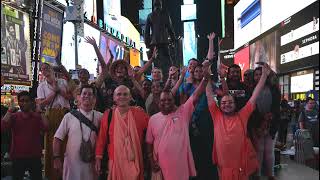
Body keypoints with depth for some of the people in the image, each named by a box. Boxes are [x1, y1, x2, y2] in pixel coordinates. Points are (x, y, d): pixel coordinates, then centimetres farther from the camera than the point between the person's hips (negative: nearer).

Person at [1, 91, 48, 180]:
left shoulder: (37, 116, 1)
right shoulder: (13, 117, 3)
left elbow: (46, 128, -15)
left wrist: (41, 112, -14)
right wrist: (10, 110, -14)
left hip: (35, 157, 0)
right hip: (18, 157, 0)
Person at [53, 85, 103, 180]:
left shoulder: (100, 117, -1)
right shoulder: (69, 116, -1)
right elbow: (58, 138, 2)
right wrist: (56, 157, -2)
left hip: (92, 163, 1)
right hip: (72, 163, 0)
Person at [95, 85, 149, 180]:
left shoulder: (139, 113, -3)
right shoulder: (108, 115, -2)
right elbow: (102, 138, 2)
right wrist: (98, 158, 2)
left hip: (135, 162, 0)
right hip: (116, 162, 0)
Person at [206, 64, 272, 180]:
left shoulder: (242, 115, -1)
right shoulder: (217, 116, 0)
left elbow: (255, 95, -2)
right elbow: (209, 94, -2)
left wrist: (264, 75, -4)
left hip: (241, 166, 0)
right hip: (223, 166, 0)